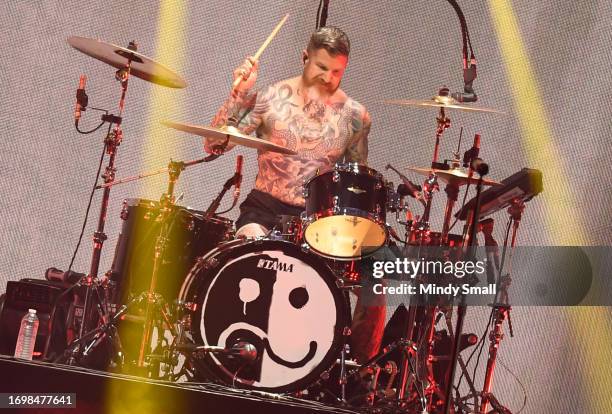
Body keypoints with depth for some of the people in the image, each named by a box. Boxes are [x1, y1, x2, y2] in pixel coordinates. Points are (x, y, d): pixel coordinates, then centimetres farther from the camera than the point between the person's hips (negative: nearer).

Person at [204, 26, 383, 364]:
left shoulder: (354, 116, 3)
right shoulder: (271, 99, -3)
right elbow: (213, 145, -8)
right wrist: (238, 94, -18)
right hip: (266, 208, -2)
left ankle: (361, 365, 2)